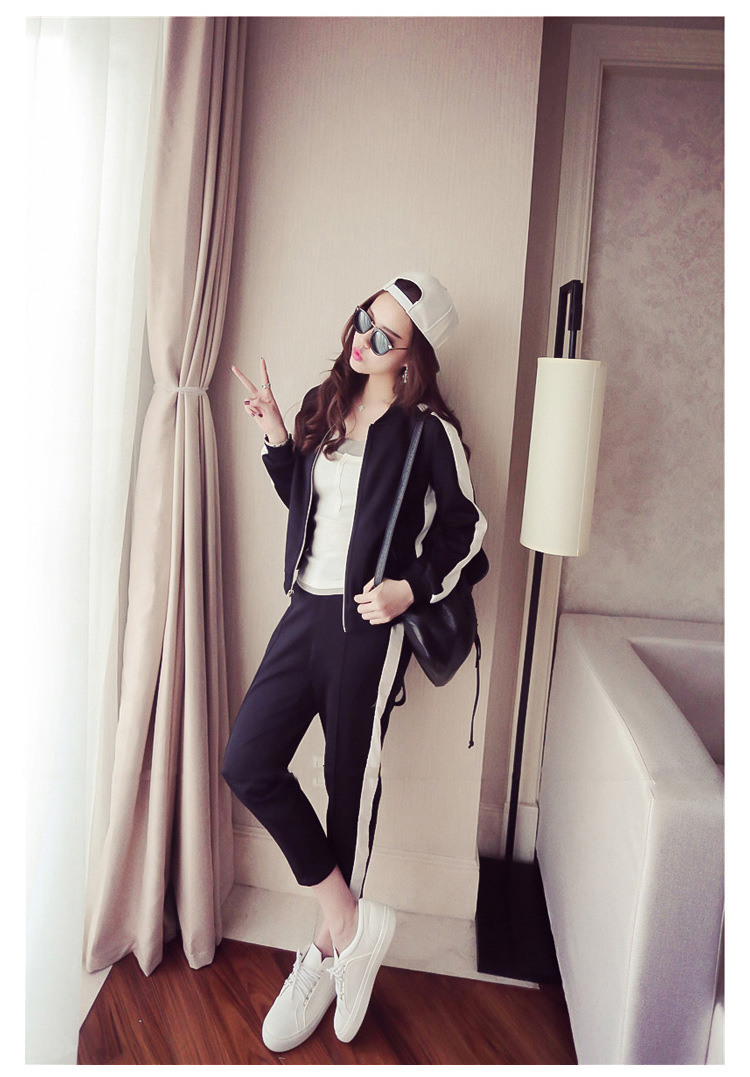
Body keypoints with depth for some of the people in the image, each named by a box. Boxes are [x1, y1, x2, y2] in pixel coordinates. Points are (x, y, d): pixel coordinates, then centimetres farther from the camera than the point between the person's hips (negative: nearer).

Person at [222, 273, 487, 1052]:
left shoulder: (429, 429, -7)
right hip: (306, 610, 6)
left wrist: (413, 587, -14)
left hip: (369, 625, -6)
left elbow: (465, 528, -1)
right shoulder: (323, 405, 10)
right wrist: (275, 438, 6)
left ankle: (327, 955, 27)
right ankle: (351, 922, 13)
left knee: (350, 785, 4)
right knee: (247, 763, -2)